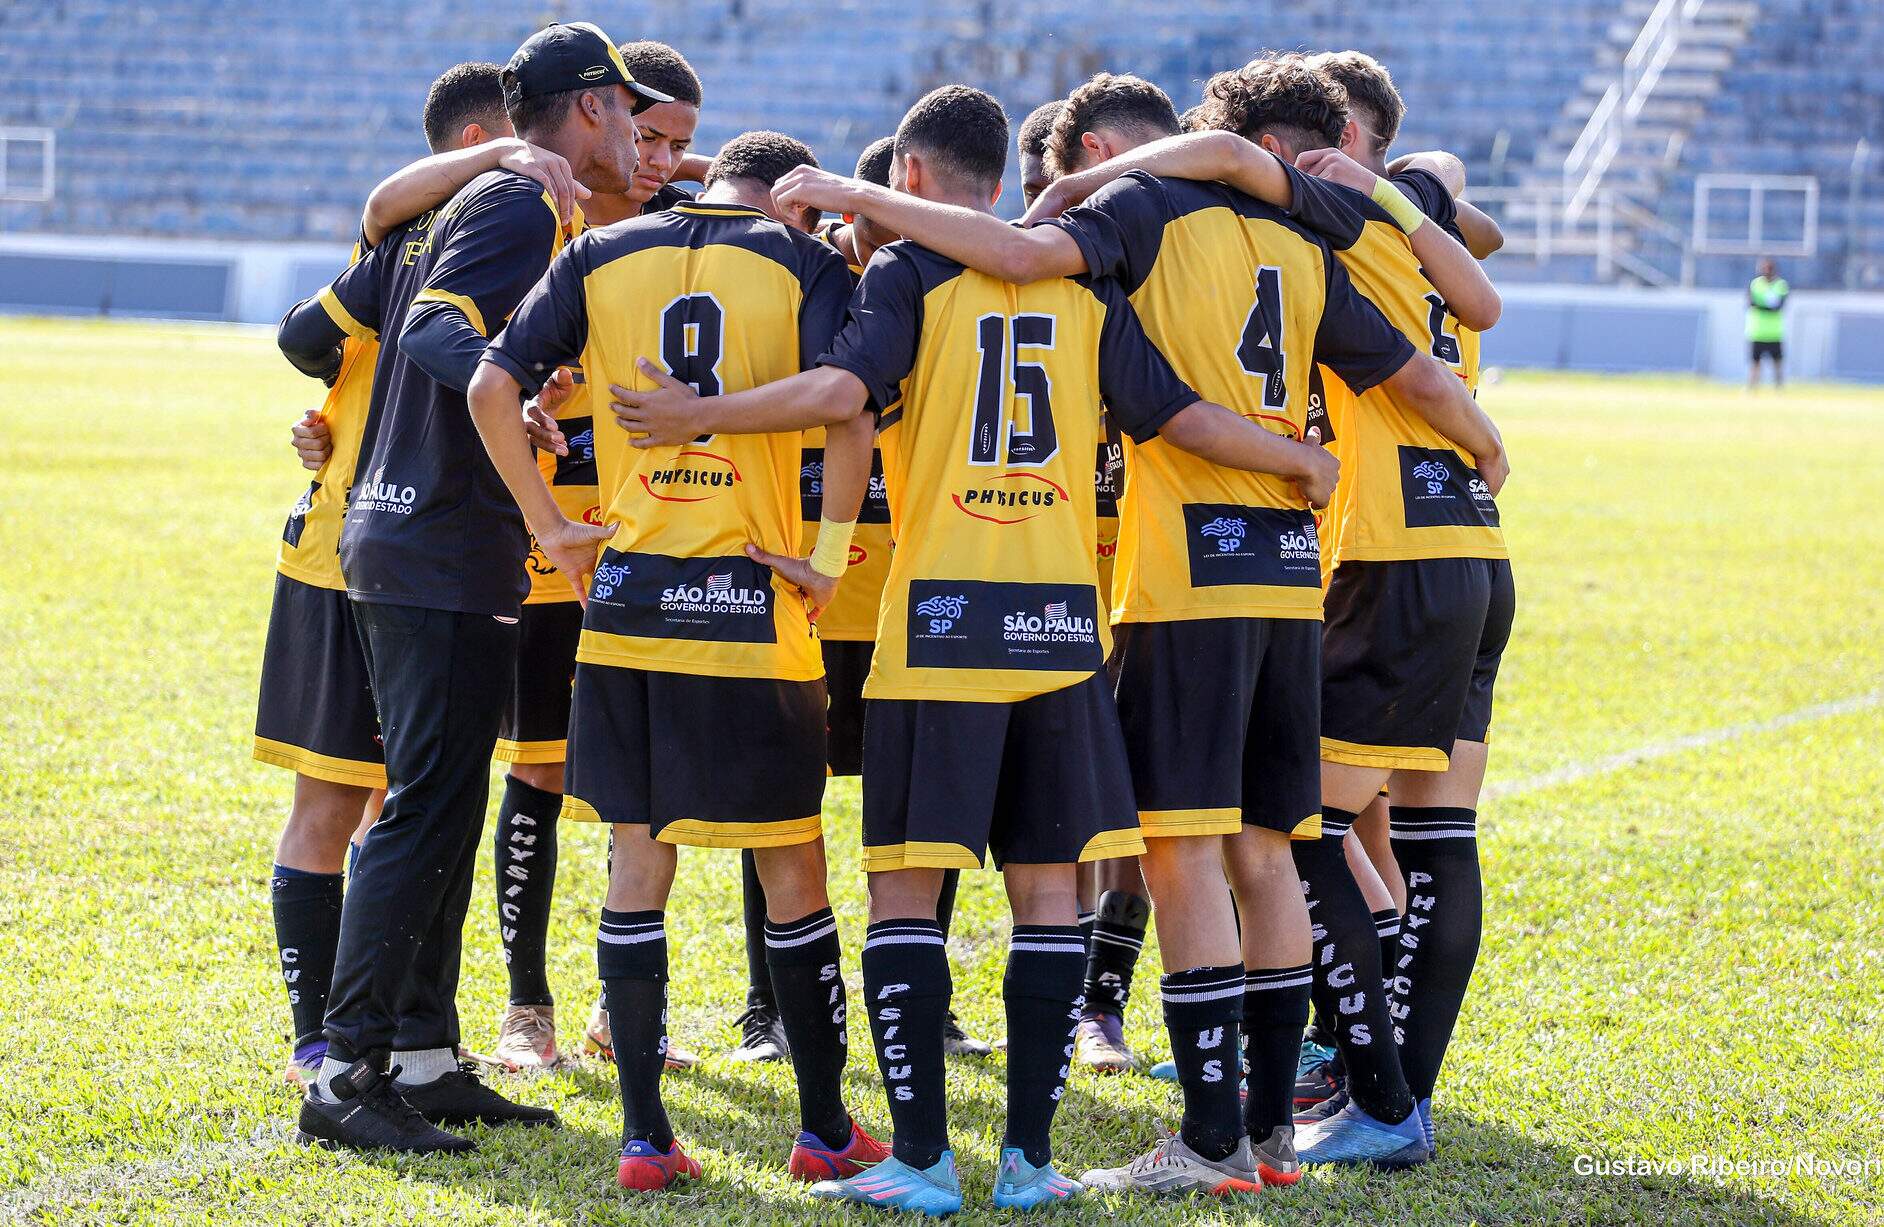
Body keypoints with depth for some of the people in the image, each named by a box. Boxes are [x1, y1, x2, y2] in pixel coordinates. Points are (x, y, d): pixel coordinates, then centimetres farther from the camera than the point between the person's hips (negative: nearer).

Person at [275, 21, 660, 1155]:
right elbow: (434, 331, -27)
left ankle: (423, 1055, 18)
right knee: (426, 814, -10)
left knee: (445, 812, 14)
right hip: (450, 554, -10)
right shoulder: (525, 209, -10)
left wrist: (362, 399, 39)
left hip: (399, 539, 10)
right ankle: (347, 1074, -11)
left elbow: (309, 331, 20)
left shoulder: (459, 202, 17)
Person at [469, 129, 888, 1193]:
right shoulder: (804, 263, 0)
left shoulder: (602, 257, 9)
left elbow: (493, 388, 3)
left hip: (627, 596, 3)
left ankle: (645, 1137, 7)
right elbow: (850, 412, -15)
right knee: (793, 870, 8)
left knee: (638, 860, 9)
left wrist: (551, 525, 8)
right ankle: (825, 1129, 15)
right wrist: (829, 558, -7)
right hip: (751, 607, -3)